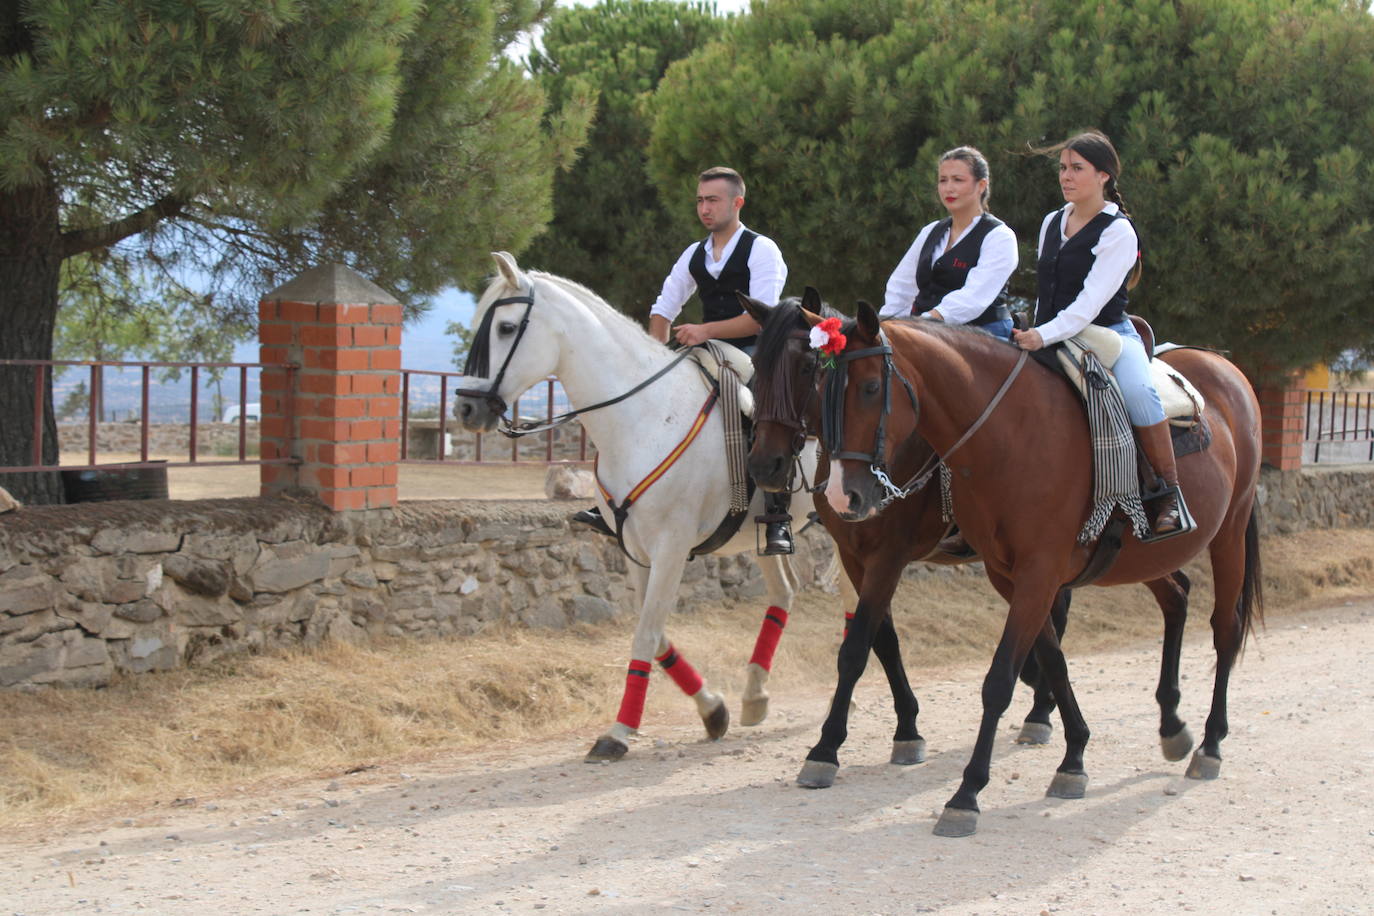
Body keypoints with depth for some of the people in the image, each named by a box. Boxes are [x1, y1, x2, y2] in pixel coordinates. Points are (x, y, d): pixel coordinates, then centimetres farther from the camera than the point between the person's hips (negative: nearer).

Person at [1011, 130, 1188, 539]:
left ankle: (1171, 494, -26)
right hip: (1051, 339, 7)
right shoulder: (1052, 223, 14)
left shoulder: (1117, 230, -7)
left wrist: (1044, 336, -28)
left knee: (1137, 390, -35)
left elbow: (1090, 302, -18)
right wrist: (1033, 334, 12)